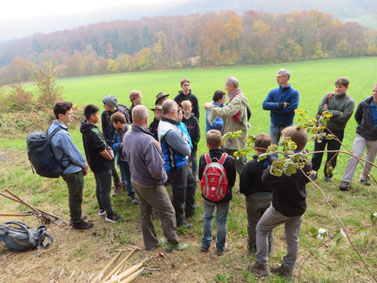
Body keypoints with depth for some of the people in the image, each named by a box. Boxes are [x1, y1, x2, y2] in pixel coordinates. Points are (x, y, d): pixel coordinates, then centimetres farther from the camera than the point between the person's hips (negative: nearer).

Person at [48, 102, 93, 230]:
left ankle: (75, 218, 43)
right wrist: (84, 164, -3)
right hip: (73, 171, -9)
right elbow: (74, 153, -22)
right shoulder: (62, 134, -31)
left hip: (65, 169, 9)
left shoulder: (52, 128, 1)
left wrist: (82, 163, 10)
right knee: (76, 198, 10)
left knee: (73, 196, 26)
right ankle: (77, 223, 28)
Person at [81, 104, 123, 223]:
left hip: (94, 164, 10)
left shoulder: (86, 129, 3)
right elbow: (102, 151, -24)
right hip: (102, 165, -10)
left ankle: (102, 209, 39)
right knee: (105, 190, 2)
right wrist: (111, 157, -8)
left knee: (99, 187, 22)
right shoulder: (93, 132, -28)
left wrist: (107, 147, 4)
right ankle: (110, 214, 14)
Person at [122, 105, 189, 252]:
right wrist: (163, 176, -11)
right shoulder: (148, 141, -33)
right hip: (151, 185, -8)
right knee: (168, 213, 11)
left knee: (145, 213, 22)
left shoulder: (127, 135, -6)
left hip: (136, 180, 9)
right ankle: (173, 243, 26)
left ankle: (150, 242, 39)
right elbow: (156, 170, -32)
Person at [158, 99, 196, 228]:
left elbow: (184, 136, 9)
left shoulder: (163, 123, 2)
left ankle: (189, 210, 47)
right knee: (179, 195, 7)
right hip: (176, 167, -11)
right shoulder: (170, 131, -31)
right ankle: (178, 221, 29)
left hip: (181, 163, 11)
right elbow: (187, 151, -23)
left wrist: (184, 140, -13)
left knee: (192, 182, 28)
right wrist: (187, 144, -3)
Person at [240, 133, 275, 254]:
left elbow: (243, 186, -18)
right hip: (270, 198, 3)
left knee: (253, 223, 16)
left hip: (254, 199, -3)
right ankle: (268, 246, 36)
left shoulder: (250, 165, -22)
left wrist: (246, 193, 3)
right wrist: (272, 192, 12)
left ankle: (253, 247, 32)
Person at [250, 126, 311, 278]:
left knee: (261, 229, 15)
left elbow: (265, 178, -19)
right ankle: (288, 269, 38)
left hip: (281, 208, -6)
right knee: (292, 238, 21)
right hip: (299, 208, 6)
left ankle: (261, 265, 22)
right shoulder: (307, 162, -6)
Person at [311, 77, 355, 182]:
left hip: (337, 133, -1)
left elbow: (343, 119, -15)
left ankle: (328, 175, 30)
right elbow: (320, 109, -13)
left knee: (332, 156, 11)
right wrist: (336, 113, -17)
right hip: (322, 129, 1)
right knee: (317, 153, 9)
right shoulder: (328, 96, 1)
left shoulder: (350, 102, -4)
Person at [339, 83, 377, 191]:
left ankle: (365, 177, 37)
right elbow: (357, 116, 9)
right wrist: (362, 127, 10)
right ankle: (346, 180, -9)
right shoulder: (364, 104, -10)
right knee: (355, 156, -14)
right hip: (362, 135, -1)